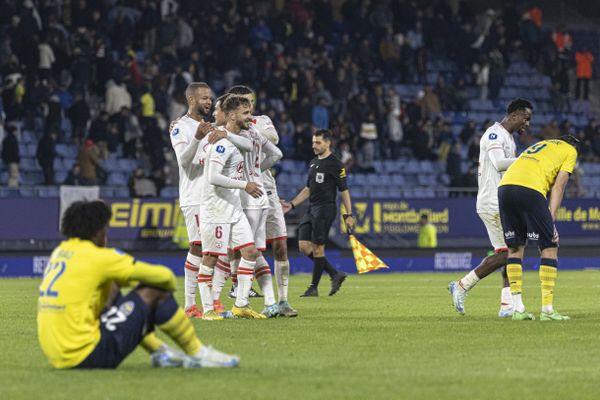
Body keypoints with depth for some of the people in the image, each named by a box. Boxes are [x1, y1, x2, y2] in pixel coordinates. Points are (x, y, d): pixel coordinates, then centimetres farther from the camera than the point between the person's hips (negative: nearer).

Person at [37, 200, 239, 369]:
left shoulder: (60, 252, 14)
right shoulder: (97, 257, -10)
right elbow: (162, 276, -3)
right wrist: (170, 283, 18)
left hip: (57, 357, 9)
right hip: (86, 355, -9)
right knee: (154, 292, -1)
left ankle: (159, 352, 28)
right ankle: (198, 354, 12)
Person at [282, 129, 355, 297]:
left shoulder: (335, 164, -7)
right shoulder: (313, 163, 16)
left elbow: (344, 191, -7)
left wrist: (348, 215, -11)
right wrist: (291, 204, 15)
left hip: (325, 209, -8)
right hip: (311, 209, 8)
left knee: (318, 247, -7)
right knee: (304, 246, 2)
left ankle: (314, 287, 1)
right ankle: (335, 274, 11)